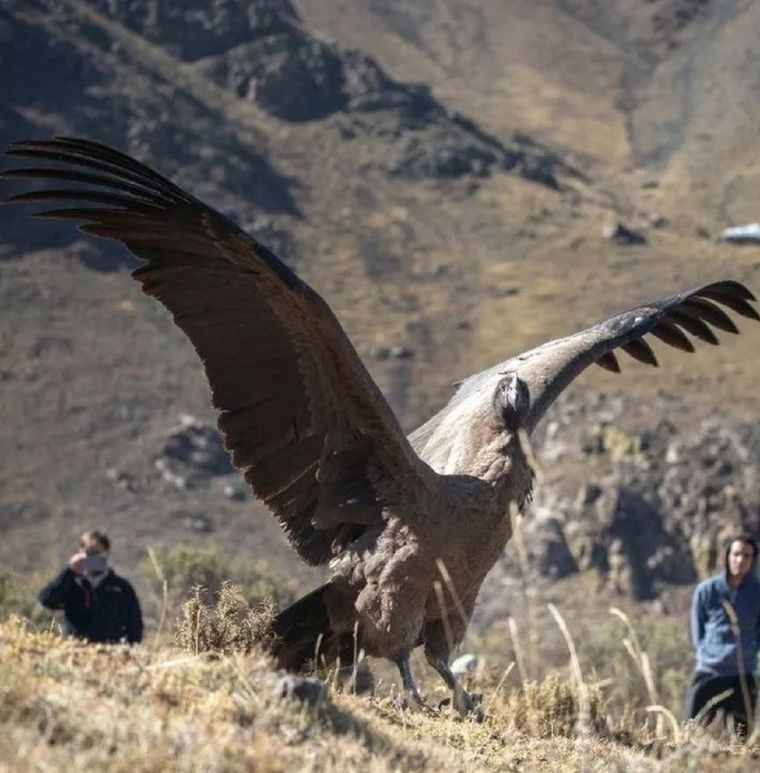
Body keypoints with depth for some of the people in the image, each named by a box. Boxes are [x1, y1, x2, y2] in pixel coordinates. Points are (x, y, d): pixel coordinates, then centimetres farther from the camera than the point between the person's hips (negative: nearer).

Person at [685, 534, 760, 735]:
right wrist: (709, 653, -1)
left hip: (742, 676, 1)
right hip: (707, 673, -1)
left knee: (742, 735, 6)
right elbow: (698, 632, 7)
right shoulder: (706, 590, -2)